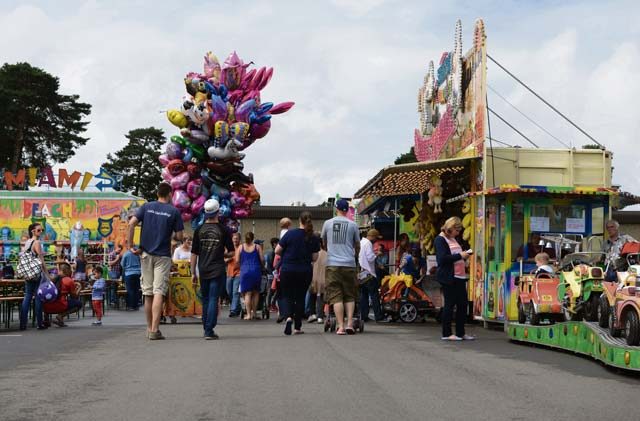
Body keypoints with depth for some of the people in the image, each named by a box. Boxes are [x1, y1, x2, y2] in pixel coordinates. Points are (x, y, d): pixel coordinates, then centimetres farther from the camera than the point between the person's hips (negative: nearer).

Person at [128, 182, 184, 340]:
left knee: (148, 293, 11)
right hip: (163, 256, -3)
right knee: (158, 292, -6)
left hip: (146, 254, 3)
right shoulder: (174, 211, -2)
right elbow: (179, 237, -3)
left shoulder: (146, 207, 5)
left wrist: (131, 245, -2)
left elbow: (131, 223, -8)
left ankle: (150, 328, 20)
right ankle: (154, 330, -14)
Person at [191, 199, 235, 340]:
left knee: (205, 299, 15)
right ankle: (209, 331, -9)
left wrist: (193, 273, 9)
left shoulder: (199, 230, 2)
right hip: (218, 270, -3)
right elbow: (231, 252, -2)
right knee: (213, 299, -3)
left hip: (203, 271, 3)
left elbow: (194, 253, 4)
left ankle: (206, 329, 20)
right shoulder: (223, 230, -4)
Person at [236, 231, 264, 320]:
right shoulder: (257, 247, 4)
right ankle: (254, 313, 11)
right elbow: (262, 259, -1)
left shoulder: (240, 248, 5)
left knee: (247, 293, -1)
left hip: (245, 272, 0)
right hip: (256, 271, 0)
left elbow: (237, 260, 0)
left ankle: (248, 314, -7)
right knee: (255, 292, 11)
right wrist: (262, 266, 18)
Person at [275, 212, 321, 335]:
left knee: (287, 296, 10)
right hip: (305, 271, 1)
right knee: (300, 297, 13)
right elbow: (314, 258, -1)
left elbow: (277, 251, -5)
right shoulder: (314, 238, -4)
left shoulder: (290, 233, -9)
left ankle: (288, 317, -18)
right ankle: (297, 327, 15)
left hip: (287, 270, -1)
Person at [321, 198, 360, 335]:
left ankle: (341, 326, -8)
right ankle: (349, 324, -2)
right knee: (350, 296, 9)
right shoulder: (352, 225, 3)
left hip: (332, 264, 0)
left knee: (336, 296, -1)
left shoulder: (328, 223, 5)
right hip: (349, 264, 0)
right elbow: (357, 245, 14)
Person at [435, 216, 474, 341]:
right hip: (449, 278, -9)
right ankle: (446, 334, 5)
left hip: (459, 276, 9)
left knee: (462, 304, 7)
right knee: (450, 304, -3)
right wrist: (460, 256, -17)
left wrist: (465, 254, 7)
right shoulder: (440, 239, -8)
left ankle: (460, 333, 15)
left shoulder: (453, 239, 20)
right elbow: (442, 258, -19)